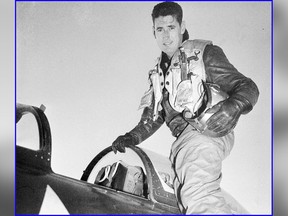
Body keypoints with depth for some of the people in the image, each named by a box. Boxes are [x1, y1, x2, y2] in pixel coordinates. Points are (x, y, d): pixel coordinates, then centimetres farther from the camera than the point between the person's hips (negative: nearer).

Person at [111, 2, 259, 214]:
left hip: (206, 131, -7)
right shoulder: (159, 73, 25)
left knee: (197, 197, -28)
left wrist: (232, 107, -23)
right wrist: (132, 137, 8)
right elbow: (153, 117, 26)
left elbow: (248, 87, -1)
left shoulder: (204, 53, 5)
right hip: (184, 140, 7)